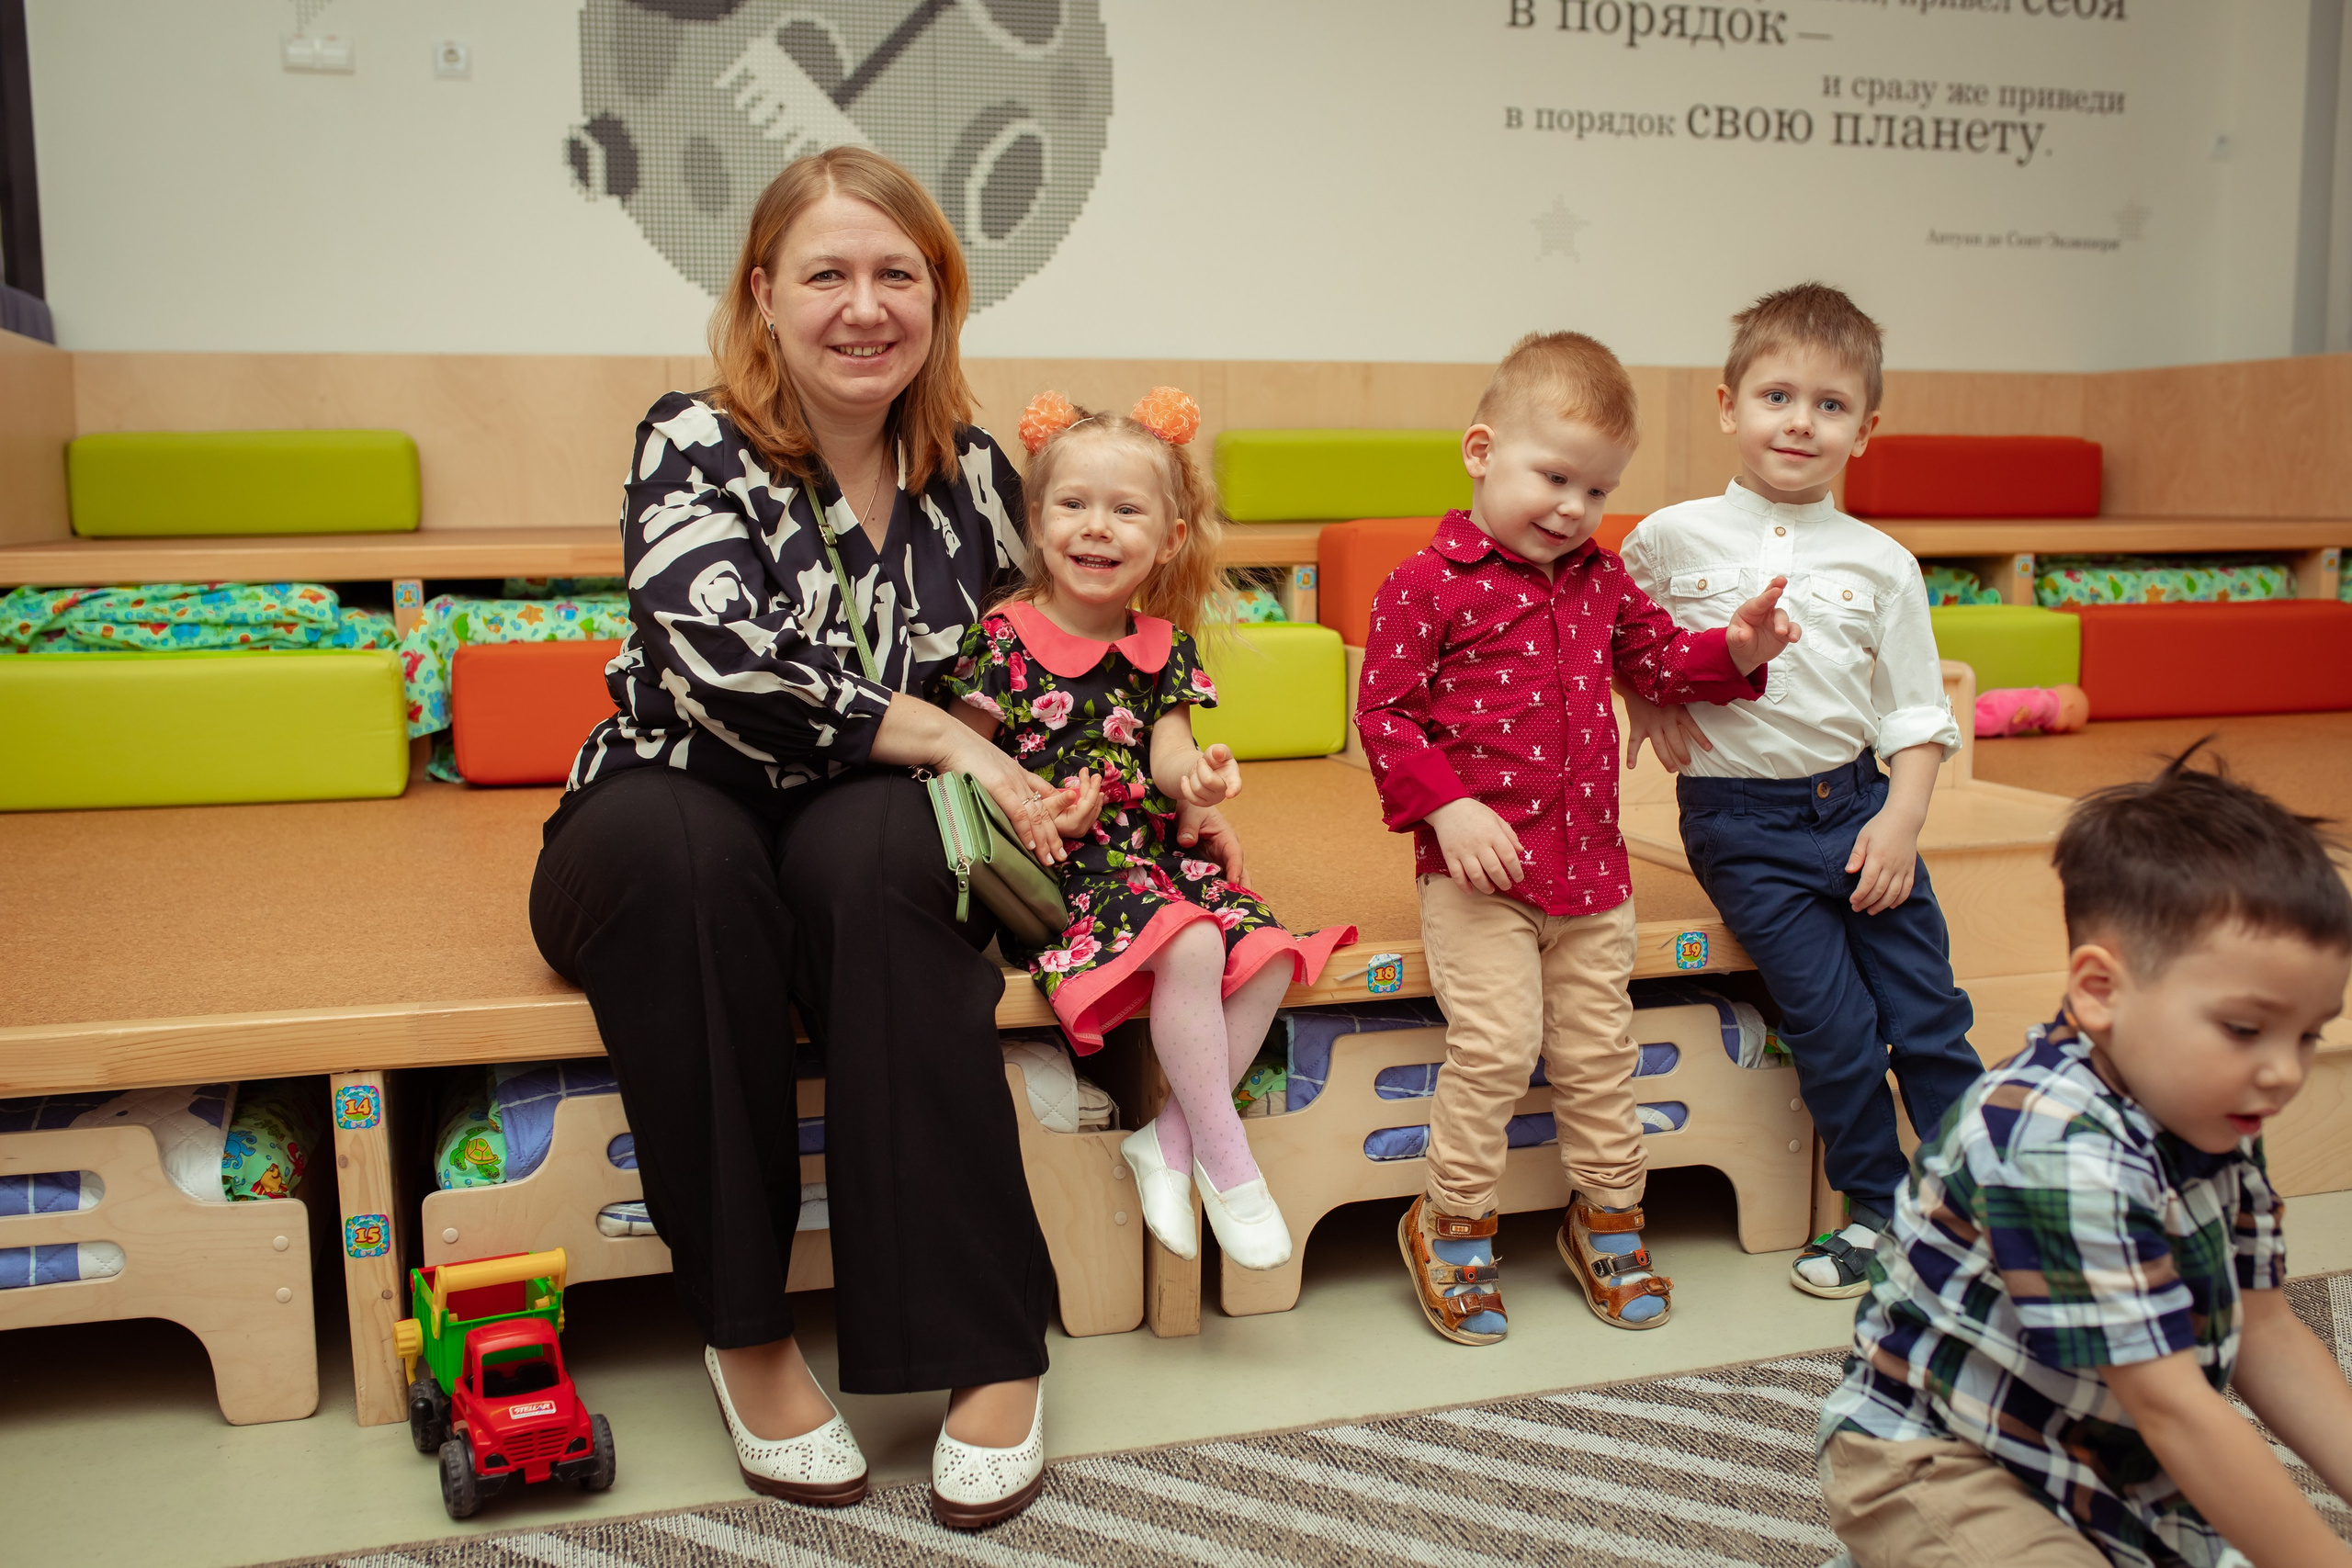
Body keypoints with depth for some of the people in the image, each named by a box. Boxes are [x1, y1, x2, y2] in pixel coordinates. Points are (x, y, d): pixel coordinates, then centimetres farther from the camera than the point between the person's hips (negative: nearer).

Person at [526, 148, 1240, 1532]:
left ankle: (989, 1345, -28)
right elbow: (730, 665, -24)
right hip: (670, 845, -1)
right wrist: (944, 738, -21)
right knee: (675, 838, -37)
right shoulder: (694, 446, -8)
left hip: (866, 858, 2)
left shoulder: (974, 474, 4)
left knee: (877, 840, -34)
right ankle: (743, 1327, -23)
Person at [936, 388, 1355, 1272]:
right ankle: (1225, 1159, -13)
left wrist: (1195, 774, -25)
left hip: (1156, 856, 6)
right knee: (1189, 946, -29)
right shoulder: (1003, 639, -5)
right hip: (1055, 871, -6)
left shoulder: (1164, 649, 9)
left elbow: (1168, 750, -1)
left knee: (1269, 953, -16)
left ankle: (1168, 1140, -5)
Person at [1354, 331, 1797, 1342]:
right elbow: (1382, 712, -9)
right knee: (1495, 1043, -10)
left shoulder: (1599, 579, 11)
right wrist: (1446, 808, -20)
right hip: (1478, 868, -6)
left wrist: (1738, 649, 0)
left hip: (1590, 863, 6)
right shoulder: (1427, 586, -9)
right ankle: (1451, 1226, 12)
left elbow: (1662, 659, 21)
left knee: (1599, 1048, 14)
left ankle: (1606, 1221, 32)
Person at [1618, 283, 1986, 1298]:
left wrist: (1900, 818, -5)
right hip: (1739, 818, -2)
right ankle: (1875, 1207, 14)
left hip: (1856, 801, 3)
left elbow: (1916, 710, 6)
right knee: (1833, 1020, -7)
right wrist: (1643, 697, -2)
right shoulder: (1673, 537, -1)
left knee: (1929, 1009, 3)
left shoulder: (1881, 564, 4)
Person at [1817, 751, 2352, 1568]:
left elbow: (2265, 1334, 5)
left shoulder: (2211, 1120, -2)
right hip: (1929, 1464, -9)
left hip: (2095, 1456, 9)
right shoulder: (2058, 1148, -31)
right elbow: (2172, 1407, -28)